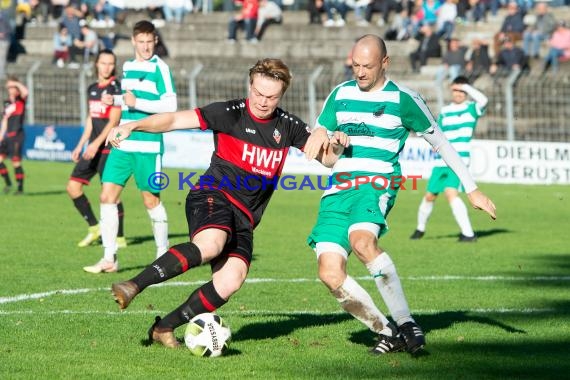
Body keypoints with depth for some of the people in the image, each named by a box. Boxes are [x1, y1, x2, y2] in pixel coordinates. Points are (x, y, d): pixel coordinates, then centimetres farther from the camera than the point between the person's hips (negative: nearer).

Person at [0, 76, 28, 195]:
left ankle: (20, 188, -1)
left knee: (16, 161, -9)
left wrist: (17, 83, -14)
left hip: (17, 135, -7)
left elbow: (25, 92, -26)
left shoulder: (21, 100, -2)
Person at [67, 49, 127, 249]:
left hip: (109, 147, -8)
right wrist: (80, 145, 20)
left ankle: (119, 238, 4)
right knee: (73, 186, 3)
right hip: (94, 147, 8)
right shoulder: (92, 89, 13)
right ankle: (94, 227, 14)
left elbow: (113, 121, -16)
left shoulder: (116, 88, -9)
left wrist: (97, 143, -23)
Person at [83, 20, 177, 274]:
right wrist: (115, 100, 13)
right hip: (123, 144, 7)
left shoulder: (159, 68, -7)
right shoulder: (127, 66, 14)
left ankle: (163, 254, 20)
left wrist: (137, 103, -21)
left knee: (150, 199, 2)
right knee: (107, 196, -1)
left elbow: (170, 105, -15)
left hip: (148, 145, -6)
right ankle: (109, 259, 1)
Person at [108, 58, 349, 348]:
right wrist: (134, 126, -23)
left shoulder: (287, 126, 10)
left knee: (232, 280, -18)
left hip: (245, 217, 5)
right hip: (213, 196, -5)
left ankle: (164, 328, -8)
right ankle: (133, 286, -38)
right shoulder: (231, 114, -4)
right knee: (211, 244, -38)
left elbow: (325, 158, 17)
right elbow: (175, 120, -9)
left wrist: (336, 145, -6)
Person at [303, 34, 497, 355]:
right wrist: (320, 135, -3)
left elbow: (441, 142, 8)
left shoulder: (402, 99, 2)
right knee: (330, 274, -13)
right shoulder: (340, 94, 14)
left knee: (362, 240, -37)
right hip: (338, 188, 5)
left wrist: (472, 189, 7)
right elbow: (316, 139, 23)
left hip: (377, 184, -5)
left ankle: (406, 322, -28)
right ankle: (386, 331, 5)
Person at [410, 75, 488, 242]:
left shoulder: (471, 108, 0)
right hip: (441, 161, 5)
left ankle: (468, 234, -20)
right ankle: (420, 228, 36)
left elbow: (483, 100, -23)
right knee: (430, 195, 12)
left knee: (451, 192, -23)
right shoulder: (444, 112, 13)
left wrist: (466, 86, -17)